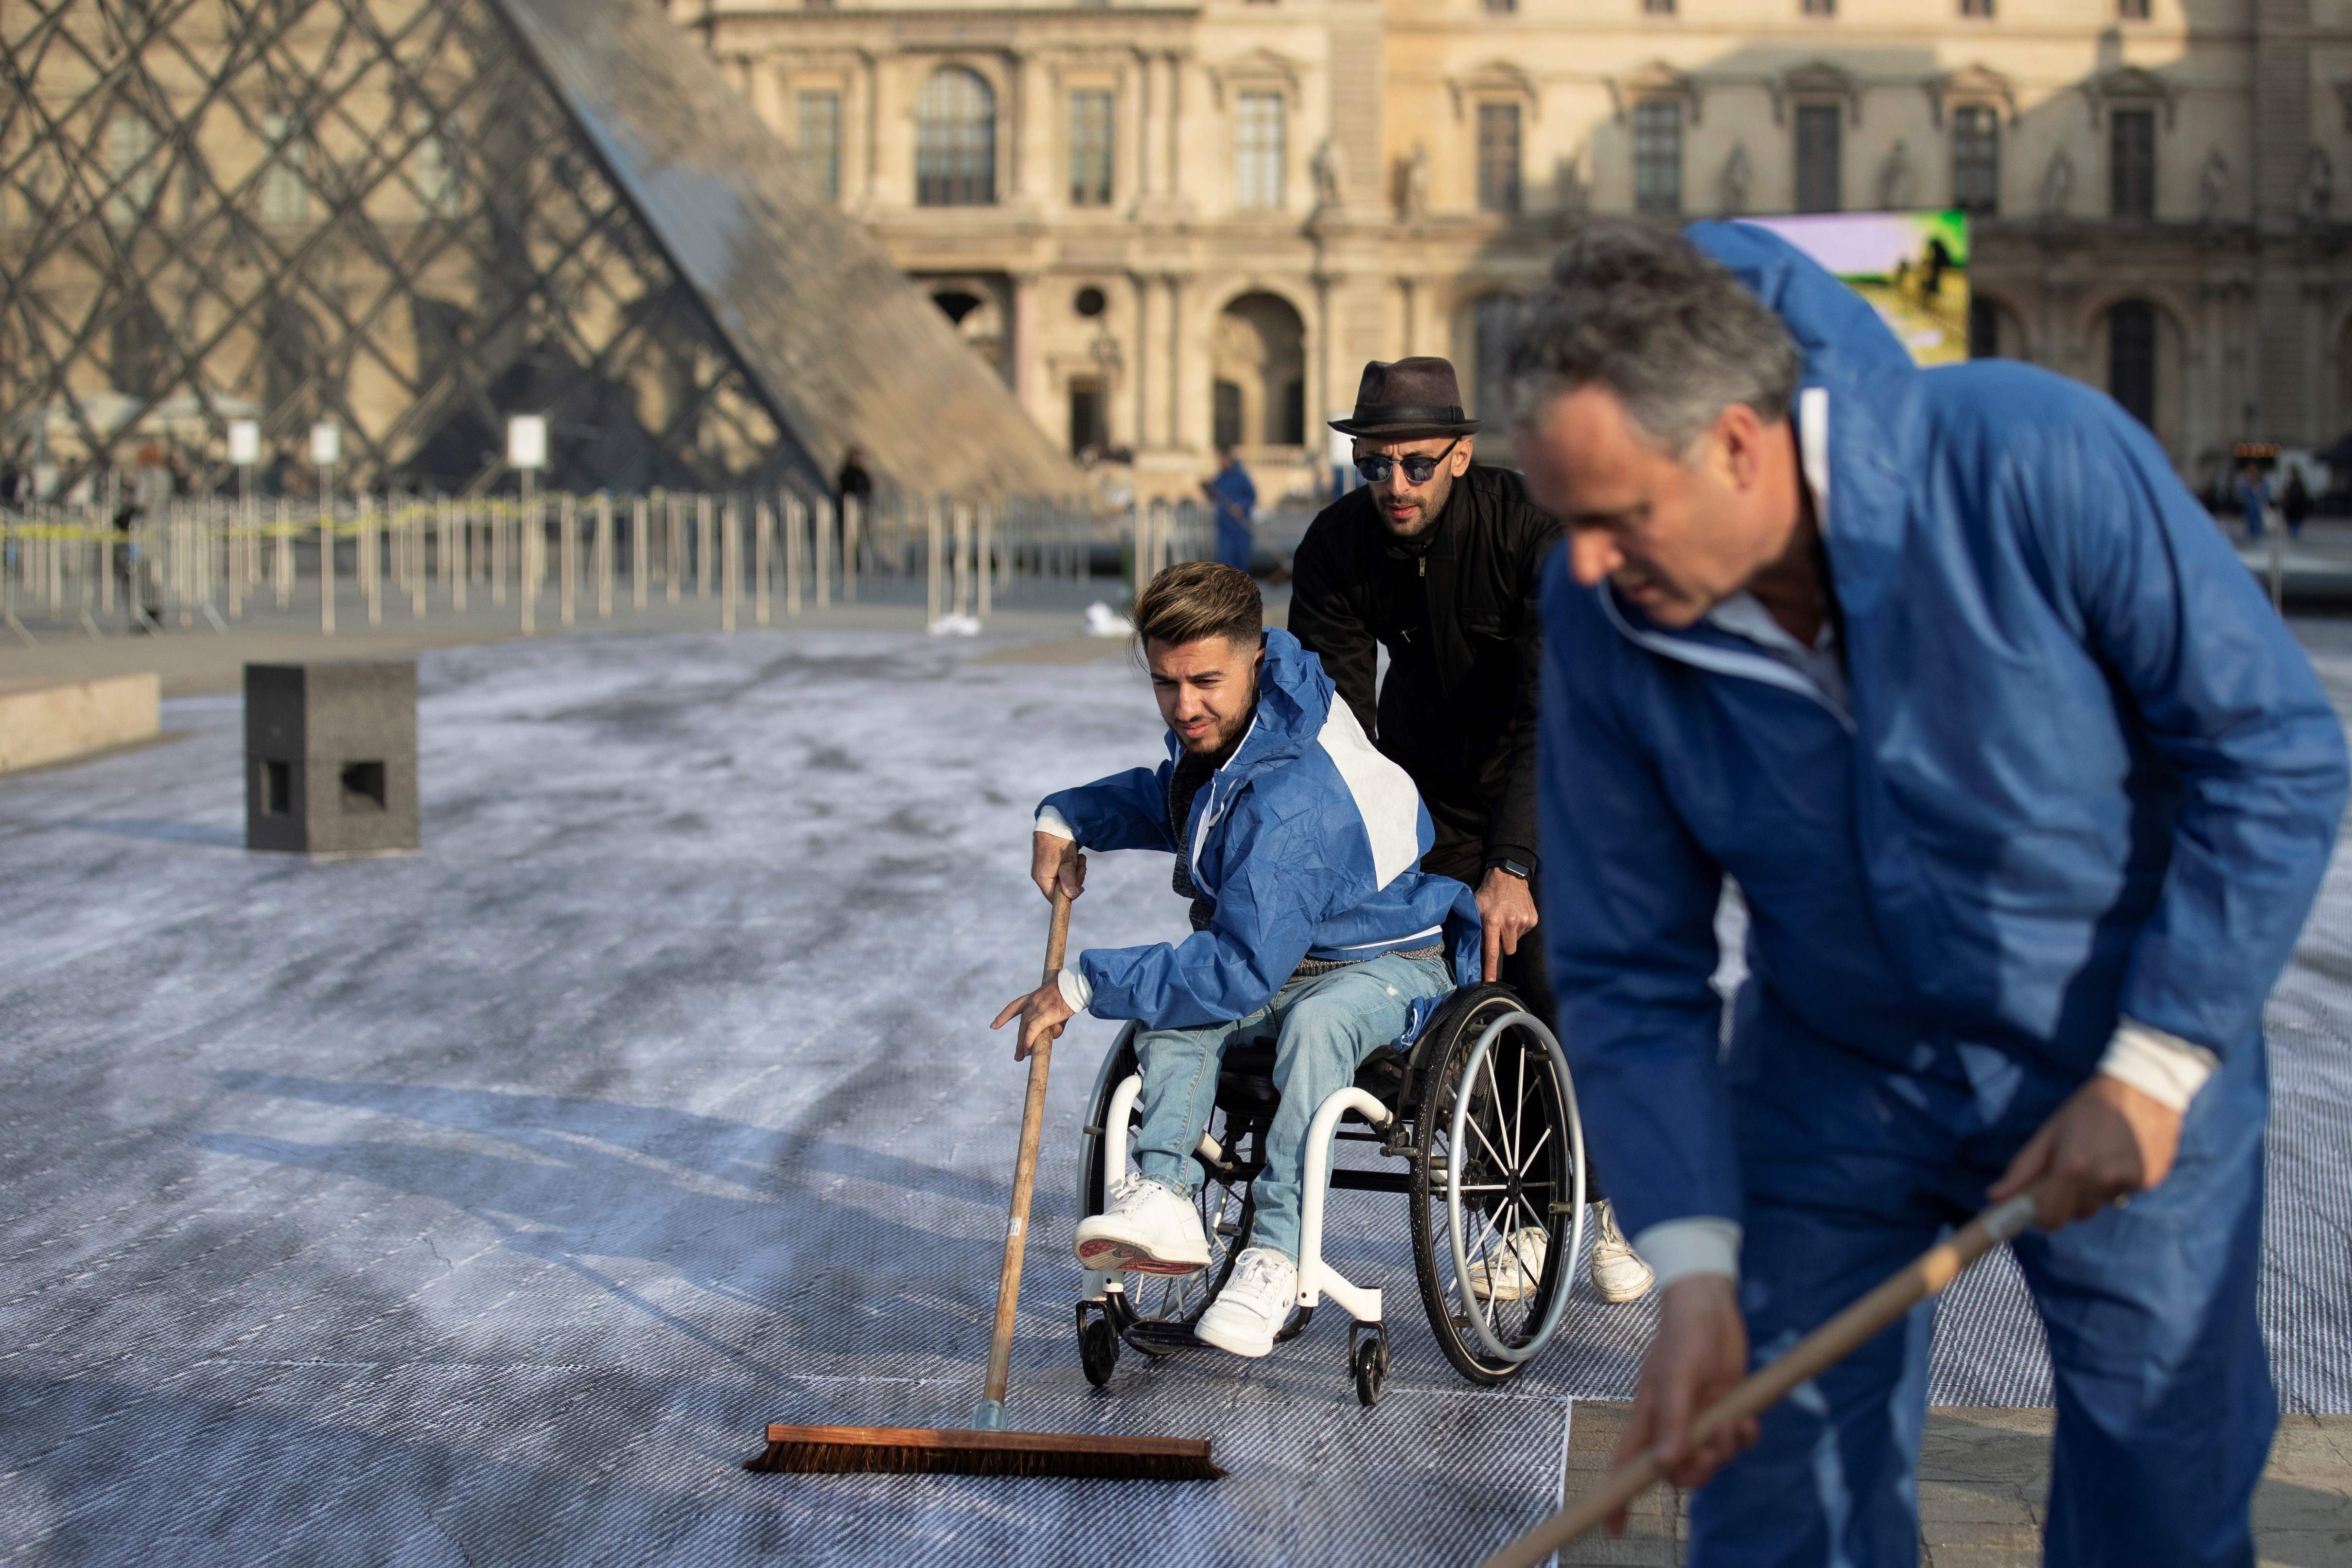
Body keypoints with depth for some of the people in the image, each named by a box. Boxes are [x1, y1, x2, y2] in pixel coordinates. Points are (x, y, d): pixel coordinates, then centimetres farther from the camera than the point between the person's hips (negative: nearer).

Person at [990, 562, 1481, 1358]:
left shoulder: (1292, 800, -34)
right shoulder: (1220, 729, -5)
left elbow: (1243, 971, -35)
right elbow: (1173, 798, 21)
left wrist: (1086, 984, -29)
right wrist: (1066, 817, 3)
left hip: (1392, 963, -8)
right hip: (1282, 960, 8)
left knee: (1316, 1020, -41)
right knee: (1175, 1007, -23)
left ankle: (1275, 1251, -36)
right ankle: (1161, 1197, -37)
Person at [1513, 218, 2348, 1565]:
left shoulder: (2040, 461, -27)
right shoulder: (1602, 620, -17)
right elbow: (1629, 975, -8)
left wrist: (2154, 1070, -20)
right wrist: (1694, 1270, -16)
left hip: (2132, 1081, -2)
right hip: (1829, 1091, 2)